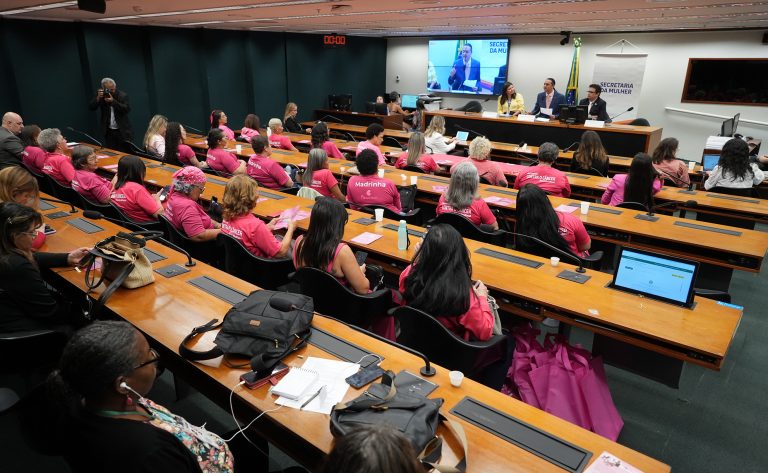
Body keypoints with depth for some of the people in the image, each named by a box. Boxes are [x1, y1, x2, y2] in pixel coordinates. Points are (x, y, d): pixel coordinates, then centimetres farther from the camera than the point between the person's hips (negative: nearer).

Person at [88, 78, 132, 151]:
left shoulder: (123, 95, -6)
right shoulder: (101, 94, 3)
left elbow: (127, 109, -18)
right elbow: (91, 107, -3)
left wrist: (113, 101, -25)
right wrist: (98, 98, -19)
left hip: (122, 131, -3)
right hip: (108, 132, 3)